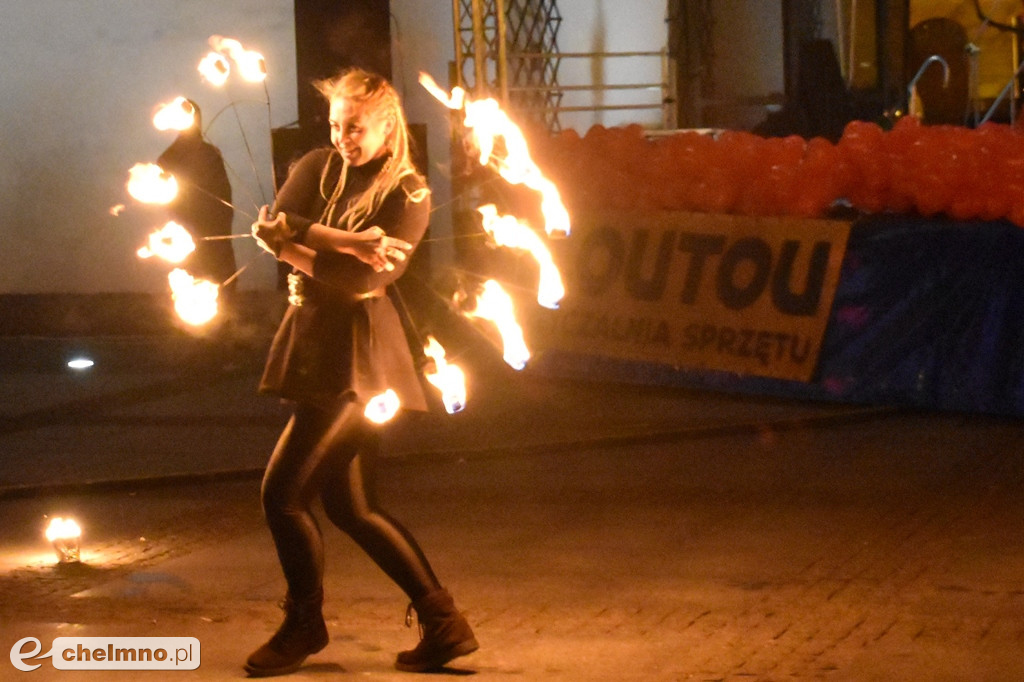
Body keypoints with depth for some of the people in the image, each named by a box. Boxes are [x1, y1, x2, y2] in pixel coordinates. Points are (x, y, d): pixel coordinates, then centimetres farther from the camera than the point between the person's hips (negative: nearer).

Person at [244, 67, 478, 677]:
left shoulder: (409, 194, -8)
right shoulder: (318, 168, 8)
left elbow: (365, 279, -20)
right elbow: (278, 226, -10)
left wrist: (299, 249, -16)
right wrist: (346, 242, -23)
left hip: (356, 352, -8)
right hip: (315, 340, 8)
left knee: (283, 494, -8)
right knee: (349, 506, 12)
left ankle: (304, 626, 13)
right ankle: (443, 624, 18)